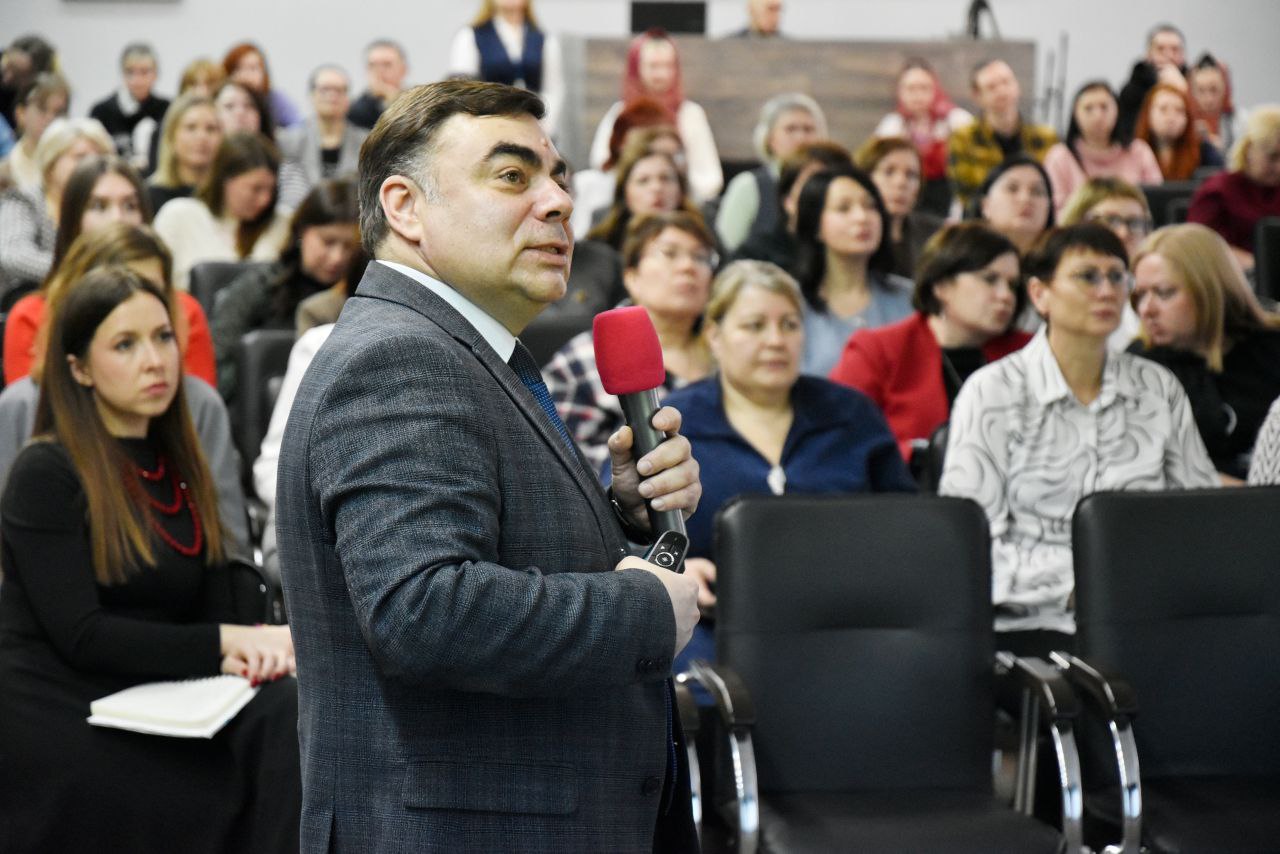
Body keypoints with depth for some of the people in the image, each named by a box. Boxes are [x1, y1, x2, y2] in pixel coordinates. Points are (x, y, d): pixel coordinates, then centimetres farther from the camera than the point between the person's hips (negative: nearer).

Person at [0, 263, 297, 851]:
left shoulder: (178, 470, 17)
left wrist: (249, 649, -12)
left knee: (283, 709, -25)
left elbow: (216, 609, 12)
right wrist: (224, 644, -15)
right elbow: (80, 636, -12)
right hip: (62, 724, -6)